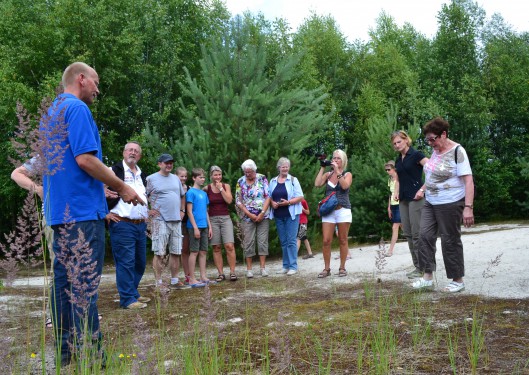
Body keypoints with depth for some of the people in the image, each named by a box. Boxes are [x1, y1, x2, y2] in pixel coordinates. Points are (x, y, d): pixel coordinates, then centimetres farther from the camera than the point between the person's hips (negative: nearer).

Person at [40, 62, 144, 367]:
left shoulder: (50, 112, 19)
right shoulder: (78, 109, -10)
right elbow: (85, 159, -20)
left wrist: (103, 191, 26)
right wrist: (122, 187, -9)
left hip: (59, 210, 9)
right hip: (82, 210, -9)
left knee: (64, 281, 10)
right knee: (85, 284, -7)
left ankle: (66, 352, 17)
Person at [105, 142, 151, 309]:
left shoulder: (142, 175, 18)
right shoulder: (113, 171, -6)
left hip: (140, 225, 8)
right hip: (122, 225, -8)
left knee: (140, 262, 13)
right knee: (125, 262, -6)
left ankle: (133, 293, 26)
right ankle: (128, 299, 1)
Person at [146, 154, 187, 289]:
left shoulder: (176, 179, 15)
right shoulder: (151, 179, -2)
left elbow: (182, 196, 25)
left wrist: (182, 210, 14)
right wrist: (149, 211, -10)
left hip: (176, 220, 6)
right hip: (160, 220, -6)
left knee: (176, 252, 8)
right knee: (159, 253, -6)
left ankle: (175, 280, 17)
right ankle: (158, 282, -1)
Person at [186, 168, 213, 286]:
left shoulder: (204, 193, 15)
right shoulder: (191, 192, -7)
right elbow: (189, 211, -11)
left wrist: (209, 226, 14)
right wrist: (195, 227, -15)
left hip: (204, 226, 7)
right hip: (195, 226, -7)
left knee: (203, 251, 8)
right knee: (194, 252, -5)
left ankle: (203, 277, 14)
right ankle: (192, 279, -1)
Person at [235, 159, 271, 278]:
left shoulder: (262, 178, 0)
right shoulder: (240, 182, 1)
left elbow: (268, 197, -3)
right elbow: (238, 201, 1)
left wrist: (262, 213, -11)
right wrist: (249, 214, -8)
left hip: (263, 216, 0)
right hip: (247, 217, 0)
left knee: (263, 241, 1)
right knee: (248, 242, 0)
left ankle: (263, 267, 6)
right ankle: (249, 269, 6)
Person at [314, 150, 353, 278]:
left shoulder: (347, 174, 5)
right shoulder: (327, 174, 11)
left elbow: (345, 186, -15)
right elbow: (317, 184, -5)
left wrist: (337, 171, -14)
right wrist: (322, 168, -1)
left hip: (343, 210, -2)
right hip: (328, 211, 2)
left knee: (343, 240, 3)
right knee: (326, 241, -5)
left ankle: (342, 268, 11)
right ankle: (327, 268, 2)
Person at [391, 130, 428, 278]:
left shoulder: (416, 155, -7)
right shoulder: (398, 160, 15)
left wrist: (422, 189, -18)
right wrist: (396, 192, 11)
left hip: (415, 198, -8)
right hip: (403, 200, 8)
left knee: (416, 233, -8)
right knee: (408, 234, 7)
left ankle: (423, 268, -1)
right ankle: (417, 266, 14)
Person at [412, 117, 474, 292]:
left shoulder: (457, 151, -16)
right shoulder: (435, 151, 8)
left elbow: (468, 181, -20)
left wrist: (468, 207, -26)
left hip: (450, 204, -8)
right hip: (431, 202, 8)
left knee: (450, 241, 1)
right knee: (426, 235, 2)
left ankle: (458, 281, 15)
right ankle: (427, 277, 9)